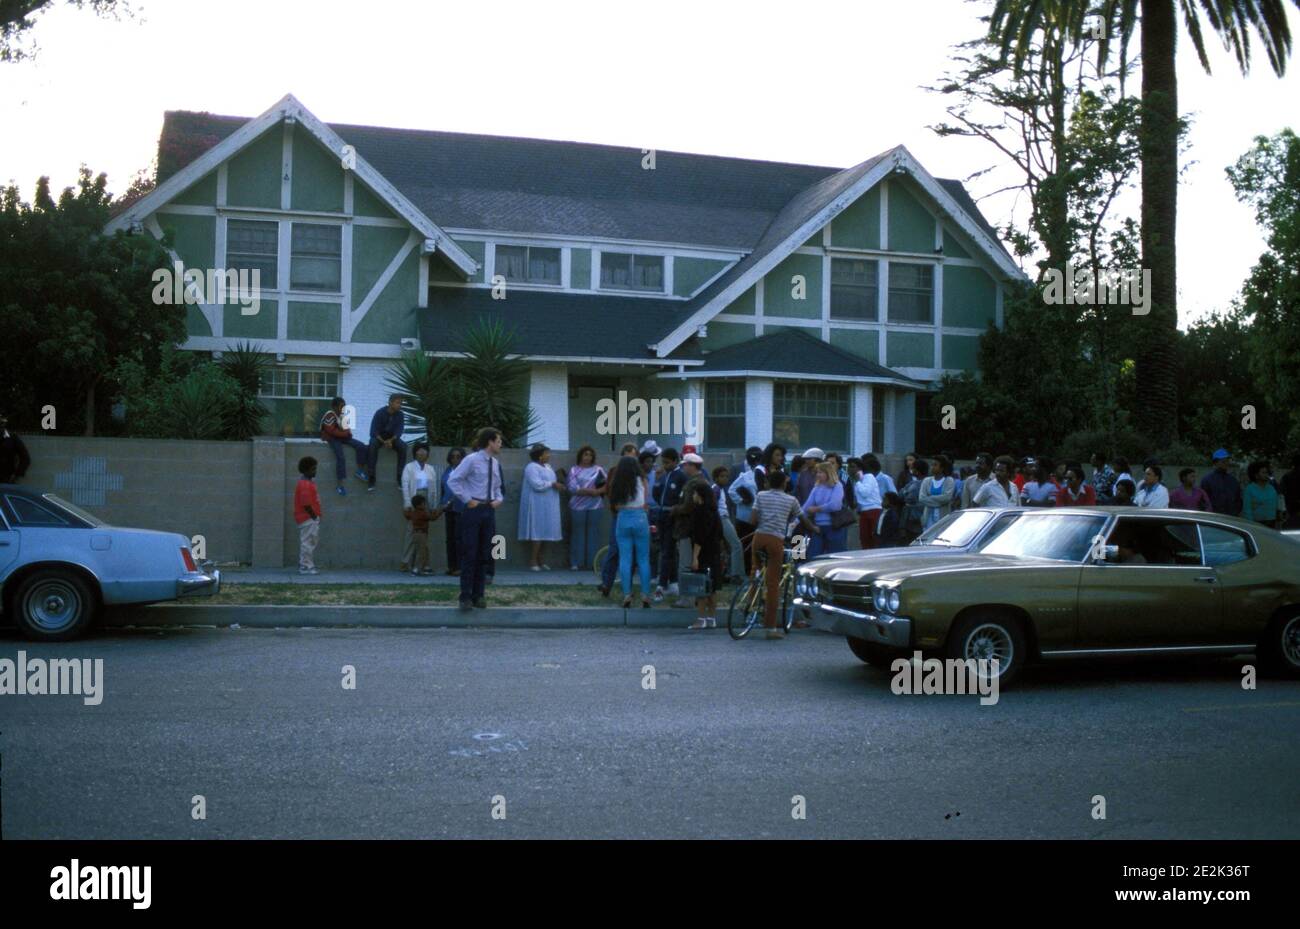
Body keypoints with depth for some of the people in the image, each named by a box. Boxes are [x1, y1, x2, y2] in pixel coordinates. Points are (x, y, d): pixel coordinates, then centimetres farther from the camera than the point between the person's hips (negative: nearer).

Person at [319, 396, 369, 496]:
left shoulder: (342, 415, 8)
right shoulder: (330, 415, -15)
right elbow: (331, 431, -22)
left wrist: (347, 432, -5)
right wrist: (345, 433, -16)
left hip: (342, 436, 8)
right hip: (331, 438, -8)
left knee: (361, 446, -8)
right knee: (341, 458, -27)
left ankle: (360, 471, 3)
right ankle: (340, 486, -26)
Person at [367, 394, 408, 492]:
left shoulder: (400, 415, -7)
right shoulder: (380, 413, -16)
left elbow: (399, 431, -10)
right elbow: (374, 431, -18)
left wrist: (391, 440, -30)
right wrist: (384, 442, -32)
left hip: (392, 438, 3)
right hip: (379, 437, -3)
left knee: (403, 446, -29)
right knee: (373, 445, -37)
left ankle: (400, 478, -26)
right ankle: (371, 479, -37)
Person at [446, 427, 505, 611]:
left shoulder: (495, 463, 12)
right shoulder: (471, 460, -10)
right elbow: (453, 481, -14)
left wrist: (499, 499, 4)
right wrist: (467, 500, -15)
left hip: (489, 511, 7)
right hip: (474, 510, -7)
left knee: (484, 556, 9)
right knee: (469, 555, -5)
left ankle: (478, 595, 17)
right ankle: (465, 597, 0)